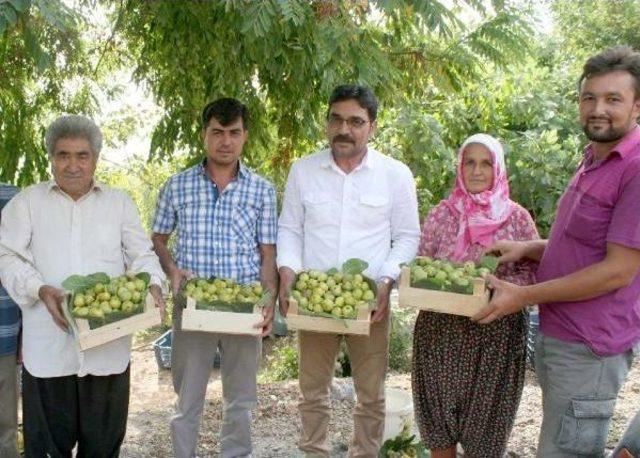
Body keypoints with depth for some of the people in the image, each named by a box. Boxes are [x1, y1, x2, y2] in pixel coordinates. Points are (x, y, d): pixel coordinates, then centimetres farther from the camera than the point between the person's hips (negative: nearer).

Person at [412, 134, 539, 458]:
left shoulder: (517, 218, 0)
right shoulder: (441, 214, 4)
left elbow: (533, 273, -2)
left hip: (496, 333, -1)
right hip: (440, 330, 2)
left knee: (485, 419, 7)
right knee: (439, 411, 10)